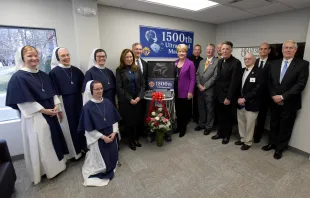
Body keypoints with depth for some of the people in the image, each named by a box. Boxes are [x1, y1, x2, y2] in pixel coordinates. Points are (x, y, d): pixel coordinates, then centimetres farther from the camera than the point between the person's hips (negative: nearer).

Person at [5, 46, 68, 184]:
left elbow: (52, 92, 10)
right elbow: (24, 102, -16)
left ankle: (57, 162, 36)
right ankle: (47, 169, 23)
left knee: (54, 138, 17)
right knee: (40, 144, 6)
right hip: (34, 117, -7)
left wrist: (56, 105, -6)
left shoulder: (43, 75, 9)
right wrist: (44, 110, -16)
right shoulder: (18, 77, -12)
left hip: (50, 114, 7)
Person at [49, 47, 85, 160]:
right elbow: (54, 93, -11)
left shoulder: (76, 70, 6)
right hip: (64, 104, -4)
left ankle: (82, 146, 33)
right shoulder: (54, 72, -8)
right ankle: (74, 151, 24)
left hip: (78, 103, 5)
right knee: (70, 127, 7)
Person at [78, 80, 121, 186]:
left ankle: (111, 167, 49)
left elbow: (115, 119, 1)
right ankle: (100, 171, 42)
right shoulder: (87, 107, -18)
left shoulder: (108, 102, -5)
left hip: (111, 135, 5)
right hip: (97, 138, -4)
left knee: (113, 156, 18)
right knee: (101, 159, 12)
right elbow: (89, 128, -15)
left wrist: (114, 132, -10)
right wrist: (103, 137, -15)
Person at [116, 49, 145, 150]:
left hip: (137, 100, 3)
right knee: (128, 121, 6)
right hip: (125, 101, -3)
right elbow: (119, 87, -9)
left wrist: (139, 97, -9)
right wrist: (130, 99, -13)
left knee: (137, 120, 8)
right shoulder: (119, 70, -2)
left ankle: (136, 139, 28)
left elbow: (143, 84, 5)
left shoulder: (137, 69, 8)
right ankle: (131, 141, 25)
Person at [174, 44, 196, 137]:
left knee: (185, 110, 8)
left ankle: (183, 128, 23)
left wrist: (190, 92, -15)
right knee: (178, 109, 13)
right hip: (176, 91, 5)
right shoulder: (175, 63, 7)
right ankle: (178, 126, 29)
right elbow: (173, 76, 10)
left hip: (185, 91, -5)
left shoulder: (190, 63, -7)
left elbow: (193, 79, -10)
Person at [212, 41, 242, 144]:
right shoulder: (220, 61, 8)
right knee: (220, 115, 16)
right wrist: (216, 92, 7)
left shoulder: (236, 62, -14)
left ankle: (226, 135, 28)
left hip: (228, 95, -6)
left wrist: (228, 97, -19)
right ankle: (220, 132, 33)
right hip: (219, 94, 6)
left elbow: (234, 82, -18)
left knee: (228, 116, 10)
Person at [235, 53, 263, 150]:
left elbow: (258, 88, -16)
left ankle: (248, 142, 23)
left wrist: (245, 98, -18)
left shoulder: (259, 72, -8)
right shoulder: (242, 70, 10)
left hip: (251, 103, -5)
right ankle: (242, 139, 32)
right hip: (240, 102, 5)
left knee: (249, 124, 7)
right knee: (241, 123, 15)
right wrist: (239, 98, -1)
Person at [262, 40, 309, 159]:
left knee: (285, 127, 10)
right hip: (275, 101, 3)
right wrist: (274, 95, -9)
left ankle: (280, 148, 27)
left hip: (290, 103, -3)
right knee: (274, 124, 16)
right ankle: (272, 143, 34)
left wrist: (283, 96, -19)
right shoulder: (274, 64, 6)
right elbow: (269, 82, 4)